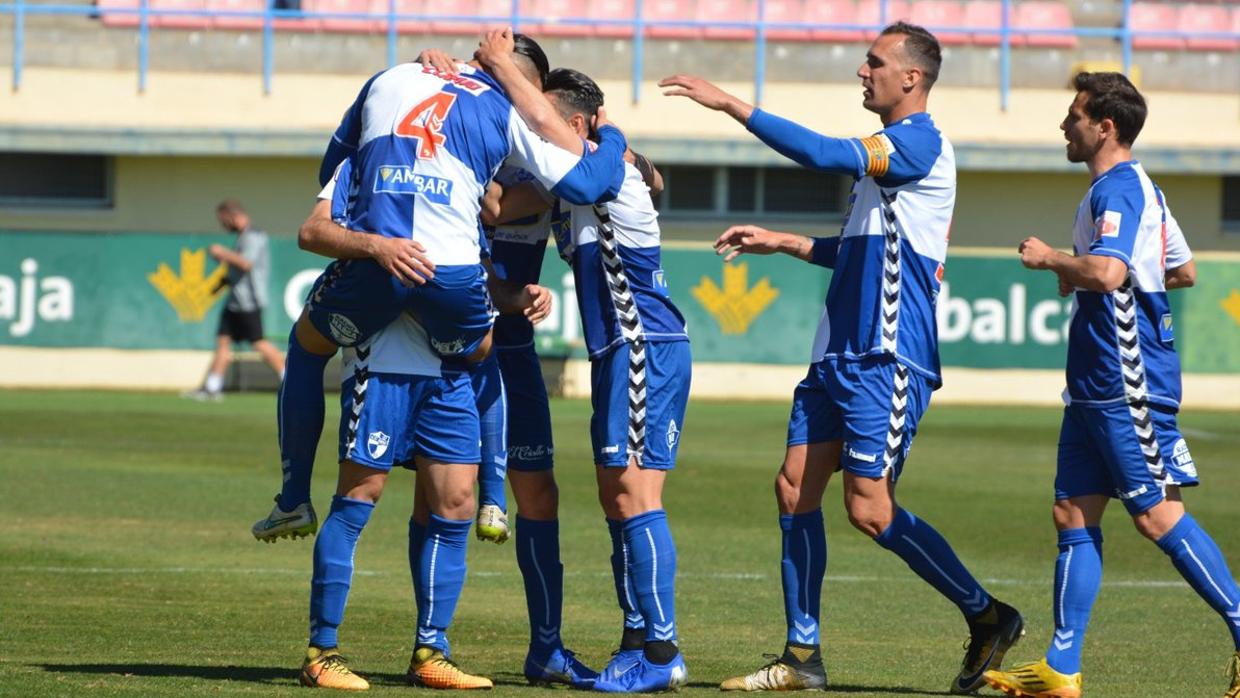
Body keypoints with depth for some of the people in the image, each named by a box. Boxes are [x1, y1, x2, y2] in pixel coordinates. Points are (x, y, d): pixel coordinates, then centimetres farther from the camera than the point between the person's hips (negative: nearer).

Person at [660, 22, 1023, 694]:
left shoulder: (921, 144, -12)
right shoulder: (885, 152, 20)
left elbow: (825, 154, -25)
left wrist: (731, 105, -24)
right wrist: (781, 242, 24)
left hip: (887, 358, -10)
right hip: (840, 355, 10)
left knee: (868, 507, -12)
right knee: (795, 489, 4)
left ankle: (988, 616, 2)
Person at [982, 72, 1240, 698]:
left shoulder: (1117, 191, -15)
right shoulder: (1136, 188, 18)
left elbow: (1106, 271, -32)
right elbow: (1183, 272, 28)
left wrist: (1050, 259, -15)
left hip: (1128, 383, -11)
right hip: (1096, 383, 11)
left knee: (1157, 515, -9)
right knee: (1074, 516, 7)